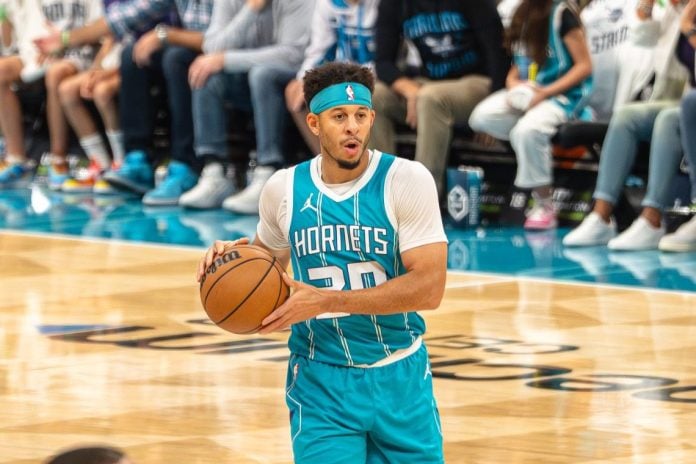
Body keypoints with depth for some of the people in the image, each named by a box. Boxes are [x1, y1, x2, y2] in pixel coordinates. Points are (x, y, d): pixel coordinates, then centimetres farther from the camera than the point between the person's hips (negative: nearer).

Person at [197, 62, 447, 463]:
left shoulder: (407, 181, -12)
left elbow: (429, 288, -19)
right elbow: (268, 256, 21)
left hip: (398, 378, -1)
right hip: (320, 381, 1)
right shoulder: (284, 188, -1)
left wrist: (324, 301, -23)